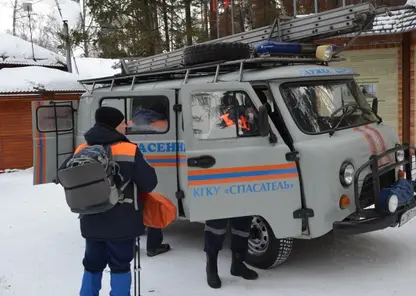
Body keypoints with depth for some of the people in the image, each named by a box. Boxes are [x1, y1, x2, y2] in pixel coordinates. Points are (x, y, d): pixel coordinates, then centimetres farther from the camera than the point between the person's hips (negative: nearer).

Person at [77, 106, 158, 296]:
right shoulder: (129, 151, -15)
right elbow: (149, 183, -10)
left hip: (92, 223, 4)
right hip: (122, 223, -4)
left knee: (92, 265, 20)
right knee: (120, 266, 9)